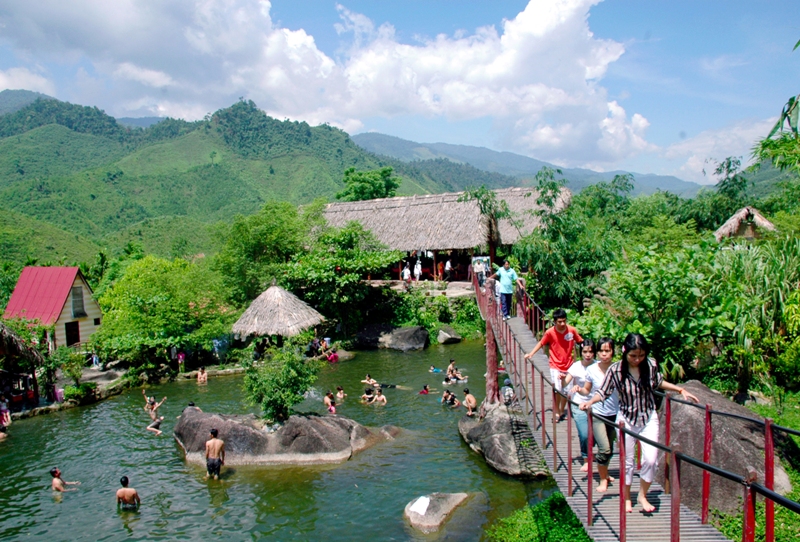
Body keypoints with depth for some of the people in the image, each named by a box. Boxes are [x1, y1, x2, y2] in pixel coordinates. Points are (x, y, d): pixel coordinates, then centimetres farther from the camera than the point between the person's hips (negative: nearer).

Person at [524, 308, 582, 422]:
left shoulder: (572, 330, -10)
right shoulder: (550, 332, -14)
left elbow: (581, 341, 5)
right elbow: (541, 343, -1)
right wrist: (531, 353, -10)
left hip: (568, 365, 2)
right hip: (555, 366, -2)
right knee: (558, 389, -10)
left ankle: (562, 410, 32)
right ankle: (556, 410, 13)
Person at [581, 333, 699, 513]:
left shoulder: (651, 365, -12)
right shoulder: (616, 370, -18)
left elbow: (659, 383, 10)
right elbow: (603, 392, -9)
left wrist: (680, 390, 4)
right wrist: (589, 402, -25)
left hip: (649, 418, 2)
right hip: (627, 420, -1)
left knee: (651, 459, -8)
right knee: (627, 461, 8)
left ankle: (642, 495, 15)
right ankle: (626, 498, 27)